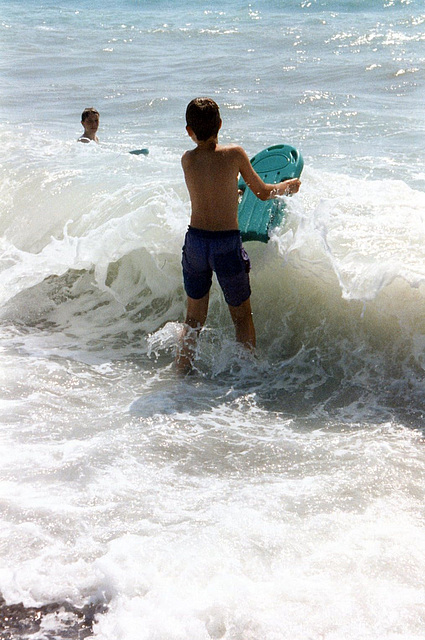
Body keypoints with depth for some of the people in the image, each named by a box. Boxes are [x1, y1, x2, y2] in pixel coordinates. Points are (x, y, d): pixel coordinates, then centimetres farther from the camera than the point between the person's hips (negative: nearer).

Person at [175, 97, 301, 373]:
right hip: (227, 244, -2)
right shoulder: (234, 154, -7)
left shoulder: (187, 160, 0)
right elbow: (263, 193, 4)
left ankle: (182, 371, 17)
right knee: (242, 316, 16)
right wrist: (290, 186, 24)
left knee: (194, 319, 17)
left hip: (195, 241, 3)